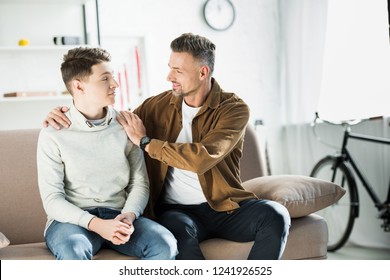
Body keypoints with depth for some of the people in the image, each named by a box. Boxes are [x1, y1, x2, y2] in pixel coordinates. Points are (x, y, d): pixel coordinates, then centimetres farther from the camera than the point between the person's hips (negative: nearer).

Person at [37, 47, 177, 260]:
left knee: (165, 245, -27)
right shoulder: (53, 134, -3)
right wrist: (96, 224, -22)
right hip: (73, 219, -3)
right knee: (73, 252, -39)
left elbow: (140, 183, 8)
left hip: (119, 216, 3)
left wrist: (128, 216, -14)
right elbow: (52, 199, -6)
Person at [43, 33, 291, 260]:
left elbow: (202, 158, -22)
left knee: (275, 215, -31)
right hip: (177, 209, 1)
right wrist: (67, 116, 2)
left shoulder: (233, 109, -6)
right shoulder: (159, 106, 6)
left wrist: (146, 142, -14)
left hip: (224, 207, -1)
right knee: (179, 234, -36)